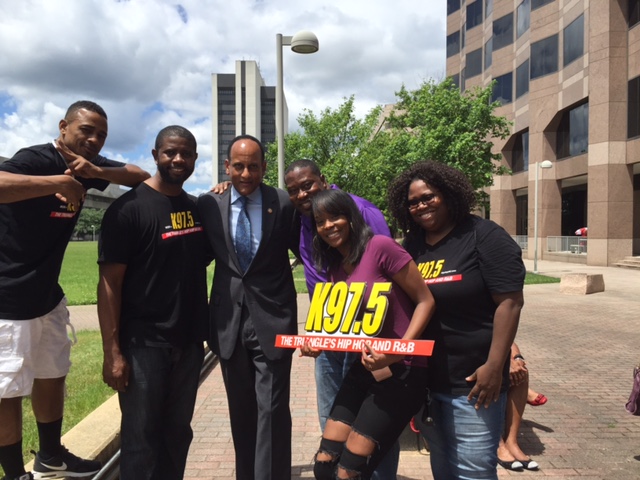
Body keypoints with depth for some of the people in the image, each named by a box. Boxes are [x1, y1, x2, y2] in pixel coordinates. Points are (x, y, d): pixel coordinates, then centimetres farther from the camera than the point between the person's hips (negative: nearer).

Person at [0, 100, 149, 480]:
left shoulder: (88, 164, 3)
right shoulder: (35, 159, -20)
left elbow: (143, 176, -2)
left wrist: (98, 172, -17)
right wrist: (59, 182, -39)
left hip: (47, 295, 8)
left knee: (53, 375, 19)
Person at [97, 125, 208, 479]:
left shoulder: (197, 208, 8)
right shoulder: (129, 208, -10)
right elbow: (109, 283, -13)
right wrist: (112, 353, -15)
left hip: (189, 342, 6)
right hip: (143, 344, -5)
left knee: (177, 434, 16)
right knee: (141, 438, 6)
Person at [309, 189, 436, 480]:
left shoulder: (380, 247, -15)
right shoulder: (333, 267, 8)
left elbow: (425, 301, -14)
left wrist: (398, 352, -24)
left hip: (400, 372, -7)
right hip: (362, 370, 7)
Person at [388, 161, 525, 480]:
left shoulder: (483, 236, -10)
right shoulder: (411, 244, 7)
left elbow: (509, 301, -15)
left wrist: (494, 366, -19)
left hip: (471, 381, -6)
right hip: (423, 379, 6)